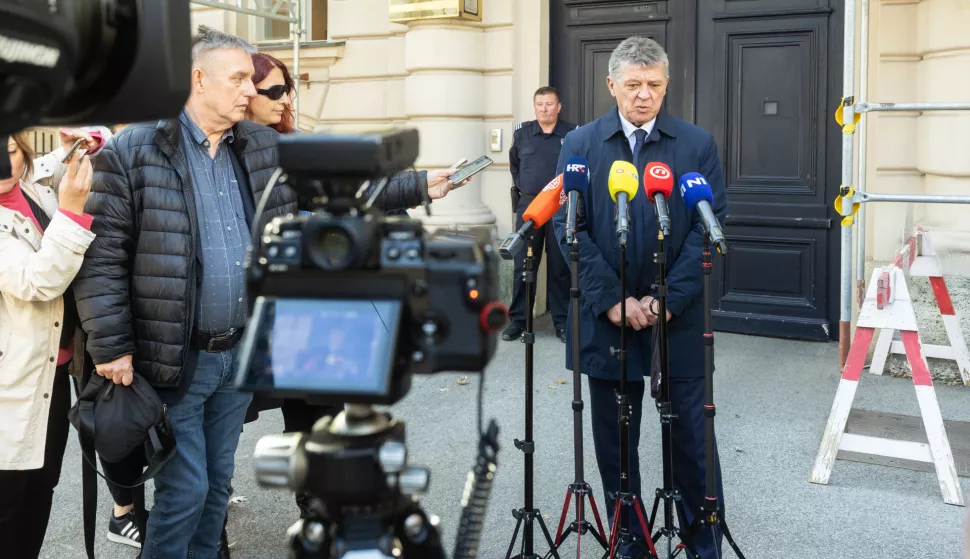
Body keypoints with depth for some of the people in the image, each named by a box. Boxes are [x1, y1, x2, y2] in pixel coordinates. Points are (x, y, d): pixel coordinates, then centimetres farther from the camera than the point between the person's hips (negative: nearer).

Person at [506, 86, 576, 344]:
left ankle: (562, 322, 11)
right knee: (523, 264, 4)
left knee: (559, 266, 4)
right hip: (528, 206, 2)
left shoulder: (573, 134, -2)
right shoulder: (522, 132, 5)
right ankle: (517, 320, 10)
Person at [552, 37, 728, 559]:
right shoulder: (580, 145, 4)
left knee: (691, 438, 5)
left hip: (679, 318, -1)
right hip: (607, 318, 1)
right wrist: (612, 300, -11)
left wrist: (668, 299, -12)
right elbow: (569, 228, -2)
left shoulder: (698, 144, 3)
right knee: (614, 440, 10)